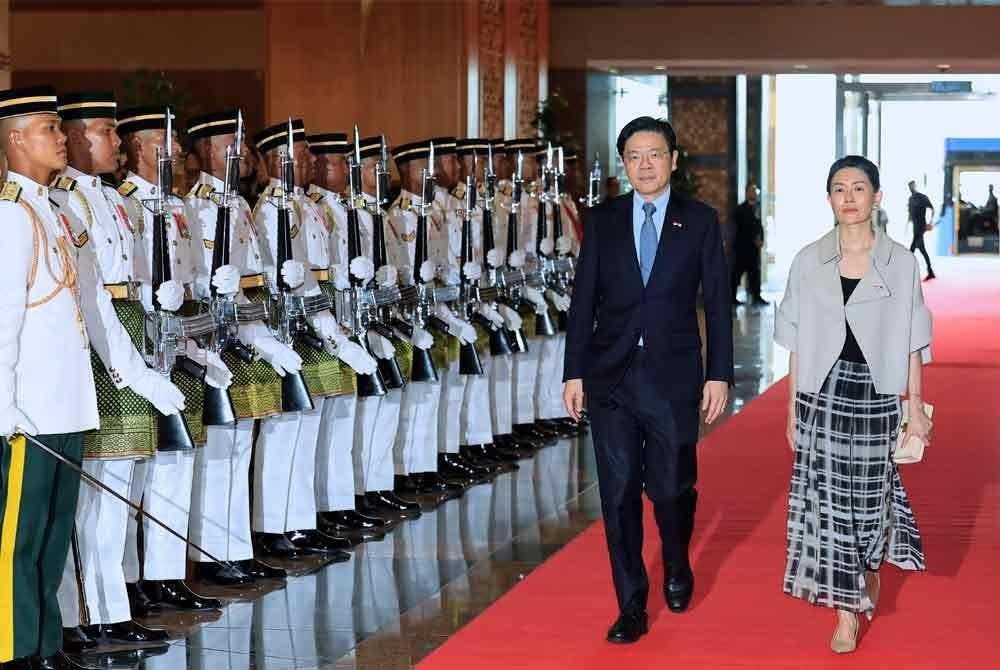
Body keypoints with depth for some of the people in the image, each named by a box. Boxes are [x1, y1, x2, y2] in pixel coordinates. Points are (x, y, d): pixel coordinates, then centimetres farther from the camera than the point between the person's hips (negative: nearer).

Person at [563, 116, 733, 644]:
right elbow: (584, 299, 5)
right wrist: (574, 373, 2)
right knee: (619, 493, 2)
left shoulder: (700, 220, 1)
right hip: (611, 376, 1)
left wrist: (719, 375, -3)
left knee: (672, 486, 4)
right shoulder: (602, 220, 5)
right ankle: (631, 605, 11)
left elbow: (717, 302, 1)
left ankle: (677, 568, 35)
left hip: (674, 376, -1)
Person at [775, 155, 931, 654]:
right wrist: (792, 409, 3)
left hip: (875, 393, -1)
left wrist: (915, 408, -2)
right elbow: (797, 343, 4)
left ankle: (870, 570, 40)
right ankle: (847, 612, 7)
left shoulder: (900, 262, -1)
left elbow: (911, 342, 2)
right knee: (827, 495, -1)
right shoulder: (809, 261, 2)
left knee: (869, 491, 8)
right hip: (822, 392, 1)